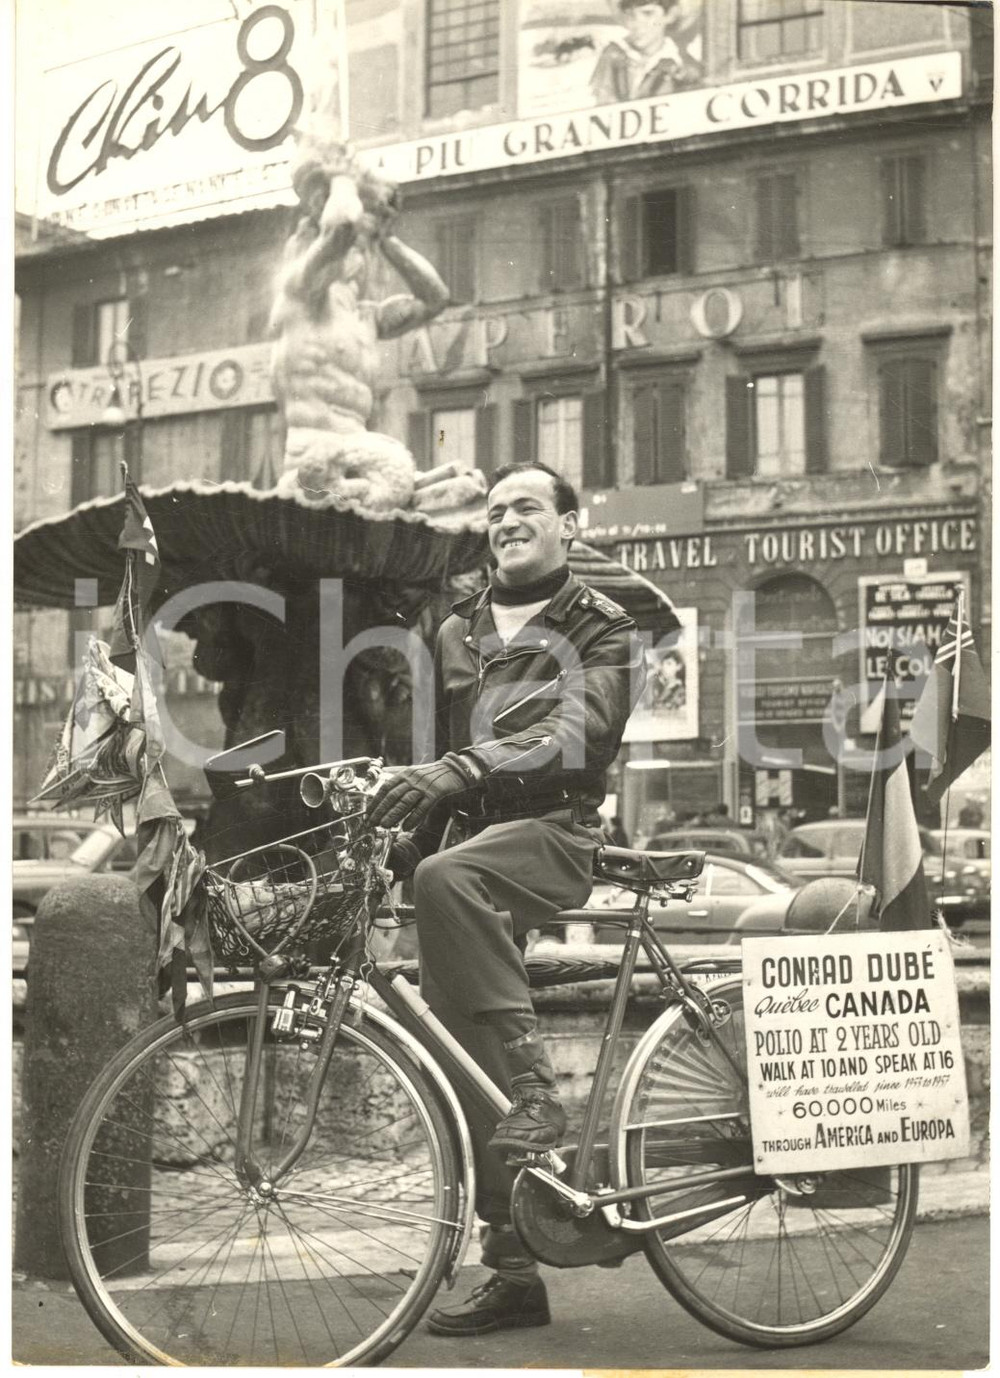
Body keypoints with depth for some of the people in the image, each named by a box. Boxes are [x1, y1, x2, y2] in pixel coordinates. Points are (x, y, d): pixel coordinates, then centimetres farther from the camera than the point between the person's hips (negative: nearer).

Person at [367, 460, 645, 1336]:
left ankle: (538, 1098, -36)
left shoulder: (601, 629, 2)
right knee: (462, 1069, 0)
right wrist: (405, 829, 12)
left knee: (449, 877, -39)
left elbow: (575, 734, -16)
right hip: (472, 838, 6)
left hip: (554, 831, -6)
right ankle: (514, 1274, 9)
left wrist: (464, 768, -29)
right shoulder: (459, 629, 20)